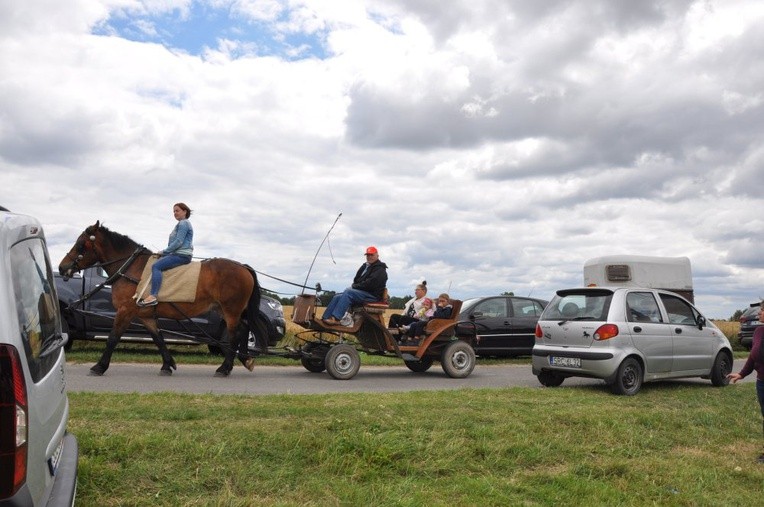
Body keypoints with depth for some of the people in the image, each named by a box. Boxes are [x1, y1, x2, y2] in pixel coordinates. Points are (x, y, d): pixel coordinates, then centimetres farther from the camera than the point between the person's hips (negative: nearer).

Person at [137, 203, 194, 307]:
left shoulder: (183, 223, -8)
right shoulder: (182, 224, 24)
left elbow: (178, 242, -17)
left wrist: (164, 252, -11)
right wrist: (164, 252, 16)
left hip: (182, 255, -11)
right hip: (178, 254, 11)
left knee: (156, 266, -23)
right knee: (156, 264, 12)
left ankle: (153, 296, -34)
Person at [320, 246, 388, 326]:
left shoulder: (380, 269, -6)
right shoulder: (365, 266, 23)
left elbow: (370, 283, -19)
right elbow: (356, 280, 25)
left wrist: (355, 286, -13)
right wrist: (353, 286, 1)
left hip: (372, 295, -9)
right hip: (361, 292, 9)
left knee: (348, 292, -31)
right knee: (337, 297, -7)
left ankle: (335, 319, -39)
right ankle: (325, 318, -16)